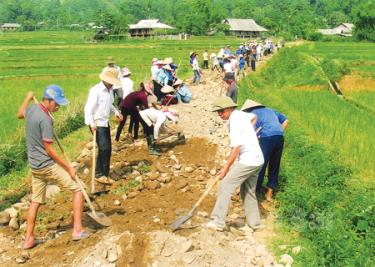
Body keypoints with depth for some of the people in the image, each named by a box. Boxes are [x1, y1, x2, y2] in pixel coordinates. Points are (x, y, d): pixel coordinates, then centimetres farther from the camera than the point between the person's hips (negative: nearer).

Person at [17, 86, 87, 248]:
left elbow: (19, 114, 29)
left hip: (34, 166, 9)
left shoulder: (32, 109, 3)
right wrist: (69, 167, -15)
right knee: (77, 189, 1)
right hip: (48, 166, -9)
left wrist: (28, 98, 42)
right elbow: (49, 150, -20)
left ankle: (29, 239, 21)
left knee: (35, 202, 16)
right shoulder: (45, 119, -22)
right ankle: (77, 230, 1)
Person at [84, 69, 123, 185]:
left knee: (108, 149, 9)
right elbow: (88, 108, -20)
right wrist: (91, 123, -30)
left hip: (105, 122, 8)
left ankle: (105, 174, 20)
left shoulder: (110, 90, 8)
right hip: (97, 123, -8)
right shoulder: (96, 90, -16)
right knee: (103, 148, -12)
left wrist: (116, 112, 6)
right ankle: (99, 174, 0)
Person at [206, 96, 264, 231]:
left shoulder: (234, 122, -18)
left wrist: (226, 168, -20)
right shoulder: (241, 114, 10)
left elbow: (236, 148, -23)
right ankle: (254, 222, 25)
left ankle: (218, 222, -9)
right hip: (258, 160, 10)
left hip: (248, 161, -10)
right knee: (248, 191, 19)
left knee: (225, 186, -9)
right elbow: (253, 116, 33)